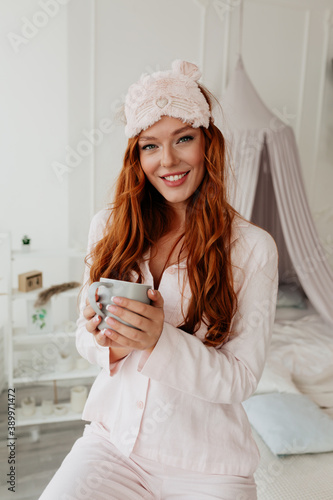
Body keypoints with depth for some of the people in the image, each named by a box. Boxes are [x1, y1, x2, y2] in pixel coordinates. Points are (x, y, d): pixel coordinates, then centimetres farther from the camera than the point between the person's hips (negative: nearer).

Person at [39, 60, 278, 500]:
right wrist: (110, 344, -18)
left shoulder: (253, 248, -12)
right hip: (113, 441, 1)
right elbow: (86, 339, 4)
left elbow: (242, 380, -10)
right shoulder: (108, 227, -3)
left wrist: (162, 339, -26)